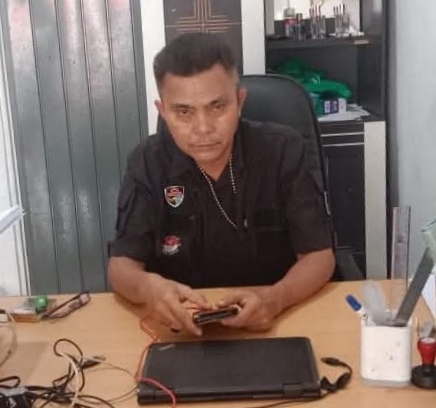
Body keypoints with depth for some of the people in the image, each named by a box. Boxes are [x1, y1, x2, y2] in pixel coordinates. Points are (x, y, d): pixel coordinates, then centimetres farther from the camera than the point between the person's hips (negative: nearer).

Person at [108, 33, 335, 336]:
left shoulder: (283, 150, -9)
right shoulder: (148, 163, -5)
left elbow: (320, 256, -9)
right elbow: (121, 265, -7)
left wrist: (275, 297, -31)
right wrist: (146, 286, -31)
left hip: (277, 322, 1)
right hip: (182, 328, 0)